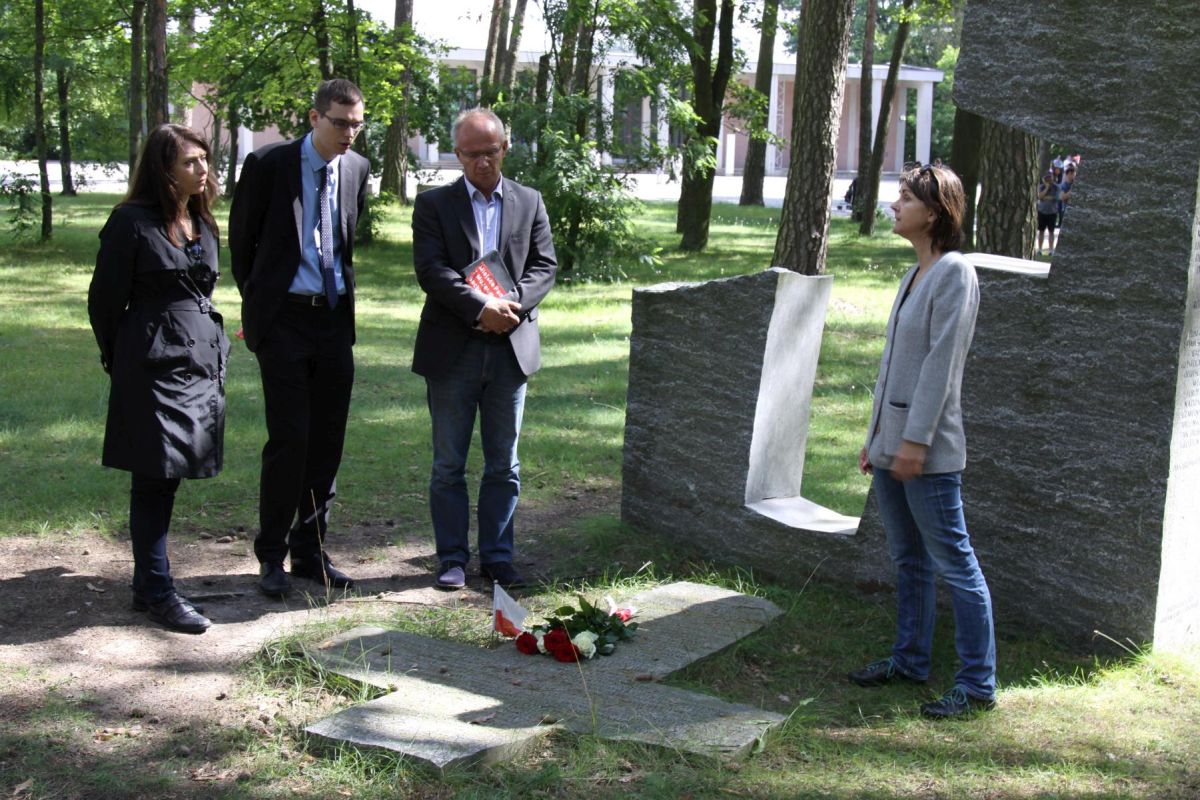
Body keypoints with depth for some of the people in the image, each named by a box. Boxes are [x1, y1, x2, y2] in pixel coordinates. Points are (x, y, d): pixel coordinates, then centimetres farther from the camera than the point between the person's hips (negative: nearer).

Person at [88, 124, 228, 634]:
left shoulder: (202, 221, 13)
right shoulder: (132, 223, -9)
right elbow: (105, 299, -4)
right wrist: (119, 361, 4)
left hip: (202, 360, 7)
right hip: (154, 364, -7)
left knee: (167, 477, 12)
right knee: (155, 480, -2)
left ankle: (148, 585, 22)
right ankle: (157, 592, 4)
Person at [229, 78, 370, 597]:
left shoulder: (356, 169, 7)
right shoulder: (268, 164, -7)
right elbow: (241, 239, 5)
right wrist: (256, 300, 9)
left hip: (335, 318, 5)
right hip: (284, 319, -5)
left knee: (328, 440, 7)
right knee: (289, 439, -6)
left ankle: (311, 551, 19)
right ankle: (272, 557, 7)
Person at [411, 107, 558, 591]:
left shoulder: (529, 203, 11)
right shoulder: (433, 204, 3)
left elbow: (544, 265, 4)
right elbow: (430, 269, -9)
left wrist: (514, 304, -14)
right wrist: (481, 308, -19)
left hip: (512, 347, 2)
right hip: (452, 350, -2)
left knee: (504, 464, 8)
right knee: (449, 464, 4)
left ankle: (498, 556, 17)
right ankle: (452, 558, 14)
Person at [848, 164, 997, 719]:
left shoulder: (955, 273, -12)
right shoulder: (915, 275, 15)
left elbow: (942, 362, -18)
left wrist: (915, 439, -21)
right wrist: (875, 437, 18)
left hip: (929, 451, -9)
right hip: (893, 444, 9)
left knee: (955, 564, -3)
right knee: (908, 559, 17)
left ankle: (978, 684, 3)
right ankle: (910, 659, 29)